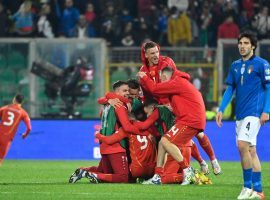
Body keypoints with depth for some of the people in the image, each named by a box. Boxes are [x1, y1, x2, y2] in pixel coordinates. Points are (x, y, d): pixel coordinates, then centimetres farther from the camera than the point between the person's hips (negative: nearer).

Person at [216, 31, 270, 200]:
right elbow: (230, 89, 19)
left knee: (242, 145, -19)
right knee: (251, 151, 8)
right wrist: (221, 110, 10)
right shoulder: (235, 66, 14)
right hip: (240, 114, 7)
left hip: (254, 112, -7)